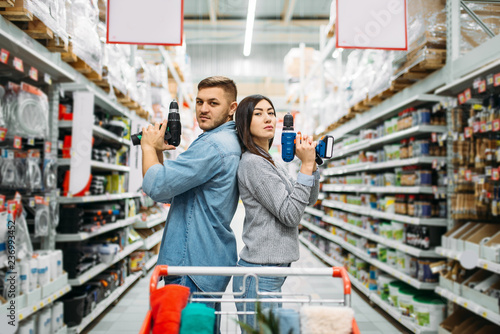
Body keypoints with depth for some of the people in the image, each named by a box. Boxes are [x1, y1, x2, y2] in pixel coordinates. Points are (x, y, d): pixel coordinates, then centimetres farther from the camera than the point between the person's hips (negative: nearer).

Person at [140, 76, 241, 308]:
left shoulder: (213, 145, -17)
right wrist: (158, 151, 5)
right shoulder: (230, 142, 17)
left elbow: (156, 186, -22)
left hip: (193, 266, -11)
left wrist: (149, 147, -6)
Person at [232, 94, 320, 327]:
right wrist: (306, 166, -15)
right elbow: (290, 214, -18)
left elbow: (310, 199, 17)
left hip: (272, 270, 9)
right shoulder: (253, 163, -14)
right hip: (260, 274, -9)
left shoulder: (270, 162, 15)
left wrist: (311, 163, 2)